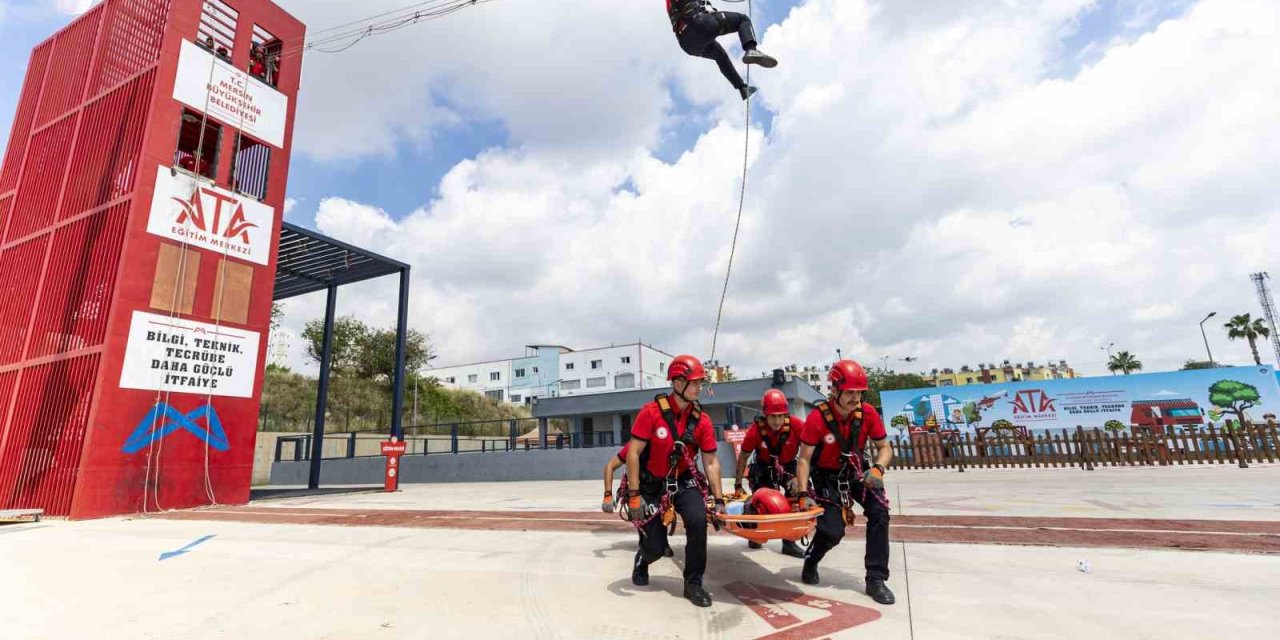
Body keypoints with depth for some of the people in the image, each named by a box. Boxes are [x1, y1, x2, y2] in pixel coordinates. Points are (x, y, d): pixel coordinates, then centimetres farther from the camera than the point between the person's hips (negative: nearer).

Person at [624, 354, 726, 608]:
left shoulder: (702, 420, -9)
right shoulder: (652, 412, -20)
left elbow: (711, 461, -3)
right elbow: (633, 453, -18)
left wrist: (719, 500, -6)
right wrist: (634, 496, -20)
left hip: (683, 482, 3)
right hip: (651, 485, -2)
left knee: (698, 521, -24)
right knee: (656, 548, 0)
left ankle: (693, 583, -1)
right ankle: (642, 561, 40)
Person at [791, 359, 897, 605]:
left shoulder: (868, 413, -17)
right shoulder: (817, 418, -27)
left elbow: (885, 447, -4)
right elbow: (804, 459, -20)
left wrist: (877, 469, -24)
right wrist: (803, 494, -27)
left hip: (857, 471, 4)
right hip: (827, 476, -3)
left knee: (879, 512, -17)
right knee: (832, 530, -11)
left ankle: (876, 579, -2)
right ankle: (810, 563, 23)